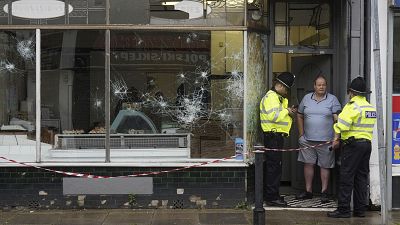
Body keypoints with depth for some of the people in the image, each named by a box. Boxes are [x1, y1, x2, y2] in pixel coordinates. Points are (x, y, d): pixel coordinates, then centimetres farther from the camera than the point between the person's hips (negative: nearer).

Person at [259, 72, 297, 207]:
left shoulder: (278, 98, 21)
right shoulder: (271, 97, -13)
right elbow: (274, 116, -25)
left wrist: (289, 112, 6)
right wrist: (287, 111, -11)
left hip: (277, 136, 11)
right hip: (273, 136, -11)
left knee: (272, 166, 14)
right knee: (274, 166, -9)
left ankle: (269, 195, 21)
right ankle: (272, 197, -6)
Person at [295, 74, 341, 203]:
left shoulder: (332, 99, 0)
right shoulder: (306, 98, 9)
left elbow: (337, 119, -4)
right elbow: (299, 116, 15)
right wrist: (301, 134, 9)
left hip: (325, 140, -3)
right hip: (308, 140, 3)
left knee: (325, 166, 4)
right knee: (308, 164, 6)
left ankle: (324, 192, 13)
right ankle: (308, 191, 17)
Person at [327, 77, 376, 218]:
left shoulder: (352, 107, -13)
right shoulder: (371, 108, 12)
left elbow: (342, 126, -19)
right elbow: (366, 126, 11)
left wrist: (336, 139, -3)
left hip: (352, 144, -8)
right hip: (367, 143, 8)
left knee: (346, 177, -4)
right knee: (361, 177, 12)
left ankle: (343, 210, -3)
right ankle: (360, 210, 15)